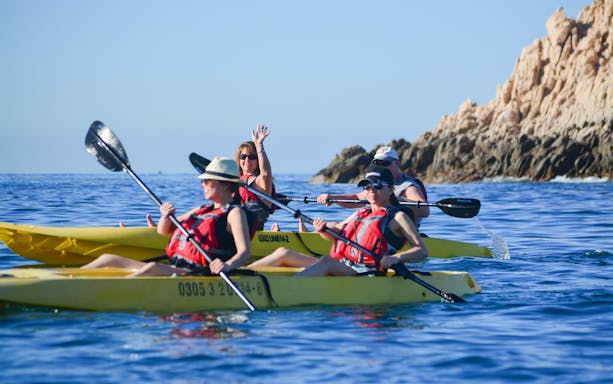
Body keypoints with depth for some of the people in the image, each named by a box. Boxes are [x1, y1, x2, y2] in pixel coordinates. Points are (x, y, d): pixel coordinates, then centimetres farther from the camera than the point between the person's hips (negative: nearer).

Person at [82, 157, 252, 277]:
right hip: (172, 268, 9)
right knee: (108, 259, 5)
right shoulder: (202, 210, 24)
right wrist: (166, 217, 5)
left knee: (153, 267, -38)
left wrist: (228, 265, -35)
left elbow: (245, 253, -13)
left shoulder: (235, 213, 0)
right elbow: (163, 230, 29)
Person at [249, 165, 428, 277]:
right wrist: (323, 229, 6)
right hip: (340, 268, 8)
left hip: (365, 273, -8)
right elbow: (337, 232, 31)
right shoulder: (361, 213, 26)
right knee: (284, 253, 0)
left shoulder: (398, 217, 4)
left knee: (327, 261, -38)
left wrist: (396, 258, -23)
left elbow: (422, 250, -3)